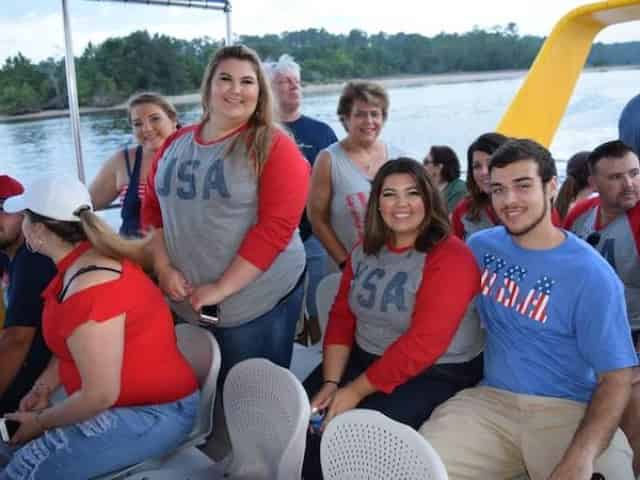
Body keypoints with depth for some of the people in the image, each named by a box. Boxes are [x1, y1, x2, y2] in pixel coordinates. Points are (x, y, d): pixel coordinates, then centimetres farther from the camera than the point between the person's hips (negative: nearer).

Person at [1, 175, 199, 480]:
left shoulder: (89, 289, -28)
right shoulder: (79, 262, 3)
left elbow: (100, 395, -24)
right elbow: (69, 346, 15)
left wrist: (41, 422, -10)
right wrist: (42, 388, 0)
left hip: (153, 413, -9)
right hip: (123, 399, 9)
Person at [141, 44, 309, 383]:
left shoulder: (274, 147, -10)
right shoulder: (176, 144, 7)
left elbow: (276, 226, -17)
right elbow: (151, 209, 12)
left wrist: (222, 288, -18)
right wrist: (163, 267, -3)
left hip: (257, 302, -5)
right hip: (187, 302, 5)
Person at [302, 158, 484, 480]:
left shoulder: (450, 258, -18)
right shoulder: (365, 250, 6)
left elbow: (423, 344, -23)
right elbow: (341, 317, 5)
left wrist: (356, 391, -21)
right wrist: (331, 382, -9)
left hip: (435, 374, -6)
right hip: (365, 358, 7)